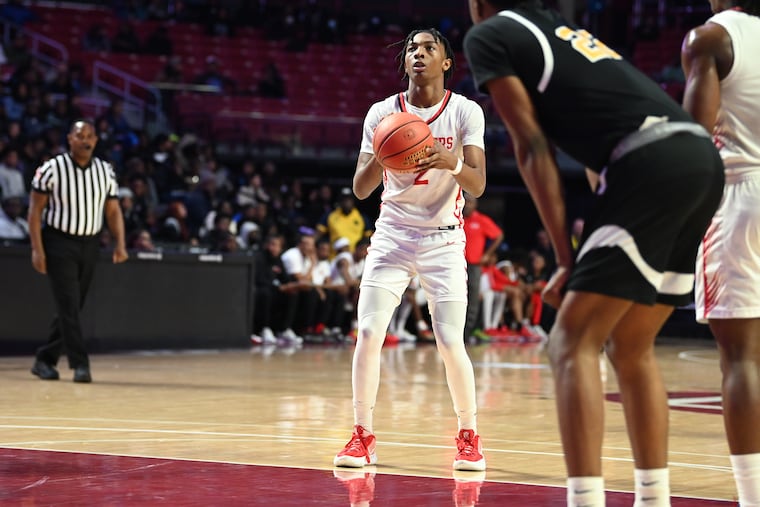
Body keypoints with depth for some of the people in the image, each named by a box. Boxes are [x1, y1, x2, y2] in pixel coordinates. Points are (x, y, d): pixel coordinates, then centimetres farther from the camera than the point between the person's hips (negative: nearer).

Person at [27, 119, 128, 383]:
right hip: (59, 243, -5)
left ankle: (45, 359, 22)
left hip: (90, 245, 5)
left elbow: (113, 211, 9)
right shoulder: (52, 169, -8)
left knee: (73, 307, 9)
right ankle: (80, 364, -13)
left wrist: (120, 244, -5)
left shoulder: (105, 171, 4)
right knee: (68, 305, -12)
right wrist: (37, 249, -13)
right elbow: (35, 209, -6)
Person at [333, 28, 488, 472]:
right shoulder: (383, 113, -3)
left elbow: (478, 186, -16)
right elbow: (361, 190, -6)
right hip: (393, 235, 2)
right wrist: (379, 157, -28)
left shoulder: (466, 112, -7)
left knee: (451, 343, -9)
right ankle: (363, 437, 1)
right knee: (369, 333, -11)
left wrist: (452, 162, -38)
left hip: (444, 240, -1)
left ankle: (469, 436, 10)